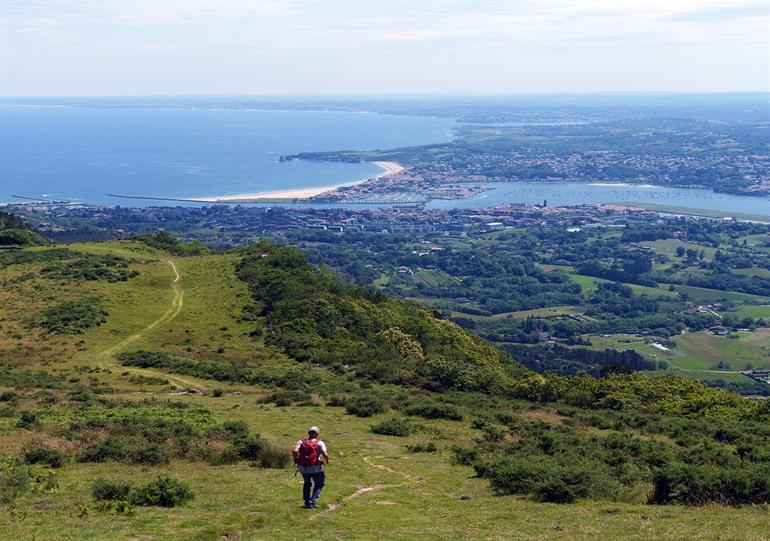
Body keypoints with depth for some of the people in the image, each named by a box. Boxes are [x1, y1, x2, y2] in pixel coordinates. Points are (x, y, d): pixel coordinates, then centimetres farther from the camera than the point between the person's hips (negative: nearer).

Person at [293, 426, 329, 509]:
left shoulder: (301, 442, 3)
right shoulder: (320, 443, -3)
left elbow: (294, 451, -13)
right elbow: (325, 455, -16)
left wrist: (296, 460, 4)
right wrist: (326, 461, 5)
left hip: (302, 467, 3)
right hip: (315, 468, -3)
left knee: (307, 483, 28)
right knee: (319, 483, 19)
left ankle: (307, 502, 29)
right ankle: (312, 501, 8)